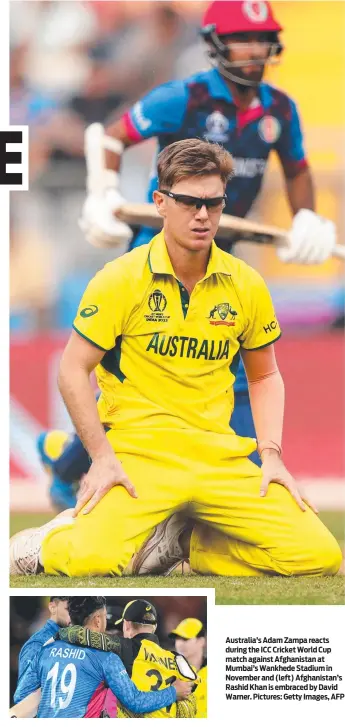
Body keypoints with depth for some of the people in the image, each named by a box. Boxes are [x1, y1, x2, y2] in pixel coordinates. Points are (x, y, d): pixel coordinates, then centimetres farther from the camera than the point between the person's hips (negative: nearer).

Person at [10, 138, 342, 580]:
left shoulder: (246, 285, 7)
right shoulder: (121, 279, -4)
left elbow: (264, 376, 20)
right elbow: (73, 370, -1)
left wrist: (271, 453, 6)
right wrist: (102, 457, -10)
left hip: (221, 456, 4)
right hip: (138, 451, -4)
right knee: (96, 561, -31)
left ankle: (189, 546, 10)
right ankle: (49, 542, 8)